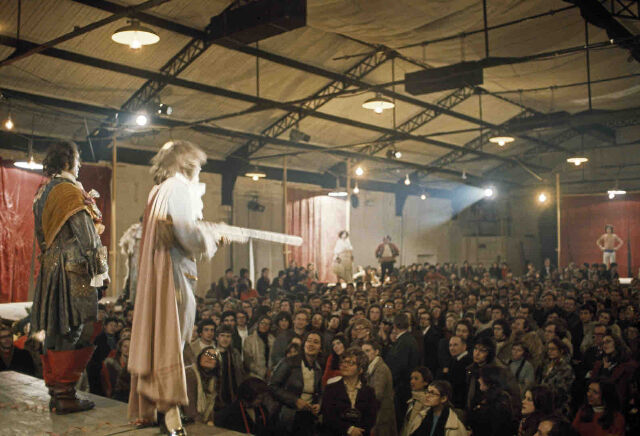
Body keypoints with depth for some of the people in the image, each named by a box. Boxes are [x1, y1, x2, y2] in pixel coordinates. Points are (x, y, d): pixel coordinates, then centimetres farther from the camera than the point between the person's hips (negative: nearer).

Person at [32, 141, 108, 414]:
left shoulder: (43, 194, 14)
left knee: (54, 331, 11)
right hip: (75, 270, -9)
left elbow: (41, 236, 19)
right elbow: (86, 236, -14)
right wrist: (101, 269, -8)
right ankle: (65, 394, 0)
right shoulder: (71, 192, -12)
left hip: (50, 269, 9)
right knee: (74, 332, -4)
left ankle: (55, 392, 18)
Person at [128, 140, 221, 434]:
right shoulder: (179, 188, -10)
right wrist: (211, 240, -2)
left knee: (154, 338, 12)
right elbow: (187, 234, -20)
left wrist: (206, 235, 17)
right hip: (174, 273, -9)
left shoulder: (158, 191, 18)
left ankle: (146, 411, 20)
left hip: (155, 274, 9)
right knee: (171, 341, -8)